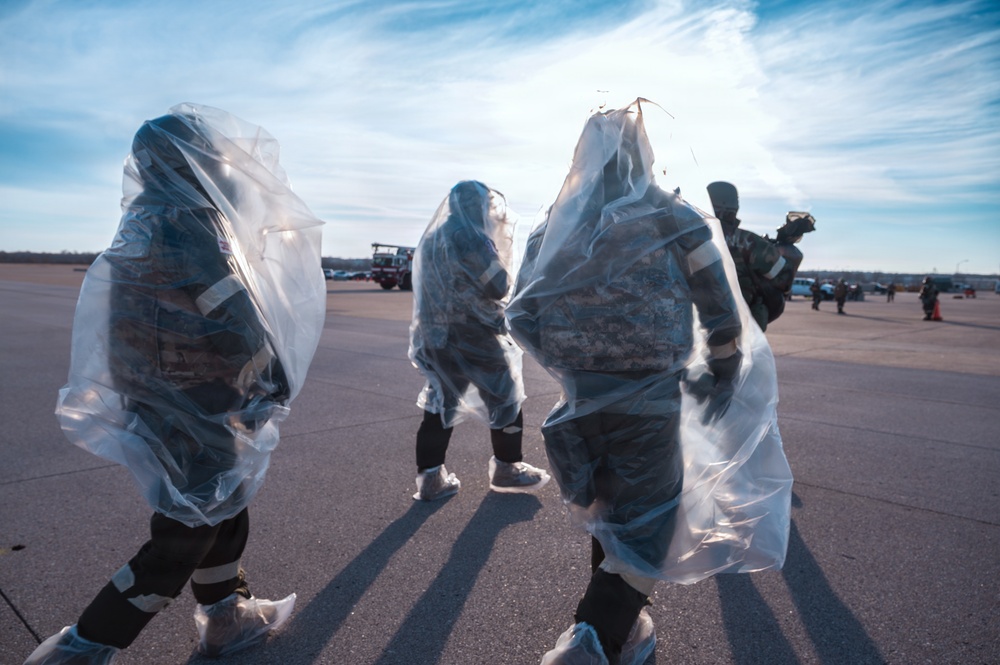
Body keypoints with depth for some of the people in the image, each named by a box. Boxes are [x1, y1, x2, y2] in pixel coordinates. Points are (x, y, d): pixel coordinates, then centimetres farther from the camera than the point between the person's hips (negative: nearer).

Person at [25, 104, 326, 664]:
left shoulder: (154, 222, 9)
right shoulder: (188, 228, -22)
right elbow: (233, 328, -23)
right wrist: (272, 384, -9)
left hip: (177, 406, 9)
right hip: (196, 417, -9)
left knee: (222, 514, 21)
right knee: (181, 542, 6)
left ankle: (226, 618, 37)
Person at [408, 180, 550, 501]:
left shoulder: (430, 239, 10)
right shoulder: (471, 239, -15)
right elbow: (499, 287, -12)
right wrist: (501, 246, 5)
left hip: (435, 335, 7)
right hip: (474, 337, -7)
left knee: (440, 405, 11)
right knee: (507, 399, 10)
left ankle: (430, 478, 12)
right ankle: (507, 468, 20)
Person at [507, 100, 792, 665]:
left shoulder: (555, 226, 3)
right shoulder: (678, 222, -3)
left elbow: (522, 317, 1)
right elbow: (723, 320, -4)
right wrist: (719, 380, 10)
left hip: (580, 403, 4)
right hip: (650, 404, -4)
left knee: (606, 515, 22)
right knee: (644, 530, 9)